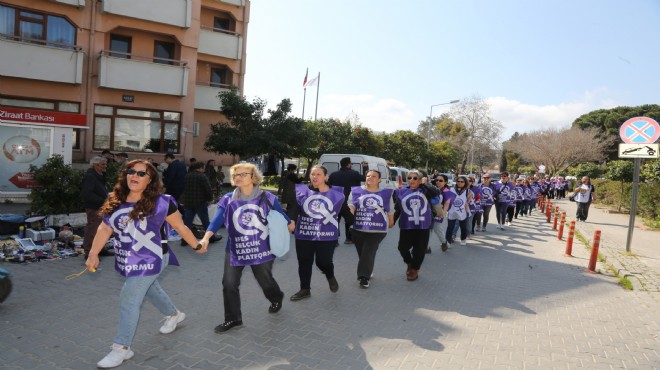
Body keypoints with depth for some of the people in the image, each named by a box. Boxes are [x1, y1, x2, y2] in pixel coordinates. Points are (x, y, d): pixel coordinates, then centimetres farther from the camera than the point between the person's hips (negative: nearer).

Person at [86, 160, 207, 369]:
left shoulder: (160, 202, -17)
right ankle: (174, 314, 50)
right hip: (127, 259, 7)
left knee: (129, 300, -7)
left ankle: (122, 348, 11)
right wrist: (93, 254, -8)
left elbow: (181, 227, -10)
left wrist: (197, 246, -2)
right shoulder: (115, 201, -1)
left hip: (150, 259, -7)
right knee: (149, 288, 24)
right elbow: (105, 228, 1)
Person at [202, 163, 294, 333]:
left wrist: (290, 225, 19)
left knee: (265, 281, 13)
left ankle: (277, 299, 48)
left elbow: (281, 216, 6)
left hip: (261, 248, -2)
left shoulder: (266, 198, -8)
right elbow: (216, 221, -16)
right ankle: (233, 319, 23)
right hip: (235, 249, 2)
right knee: (229, 284, 1)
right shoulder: (228, 200, -6)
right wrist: (206, 238, -32)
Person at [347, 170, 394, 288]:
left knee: (368, 253, -9)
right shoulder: (356, 191, 2)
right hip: (358, 229, 2)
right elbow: (351, 207, -4)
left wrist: (391, 223, 19)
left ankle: (364, 277, 1)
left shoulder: (386, 193, 4)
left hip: (377, 230, -2)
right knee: (362, 253, 14)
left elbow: (390, 210, 13)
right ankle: (367, 273, 35)